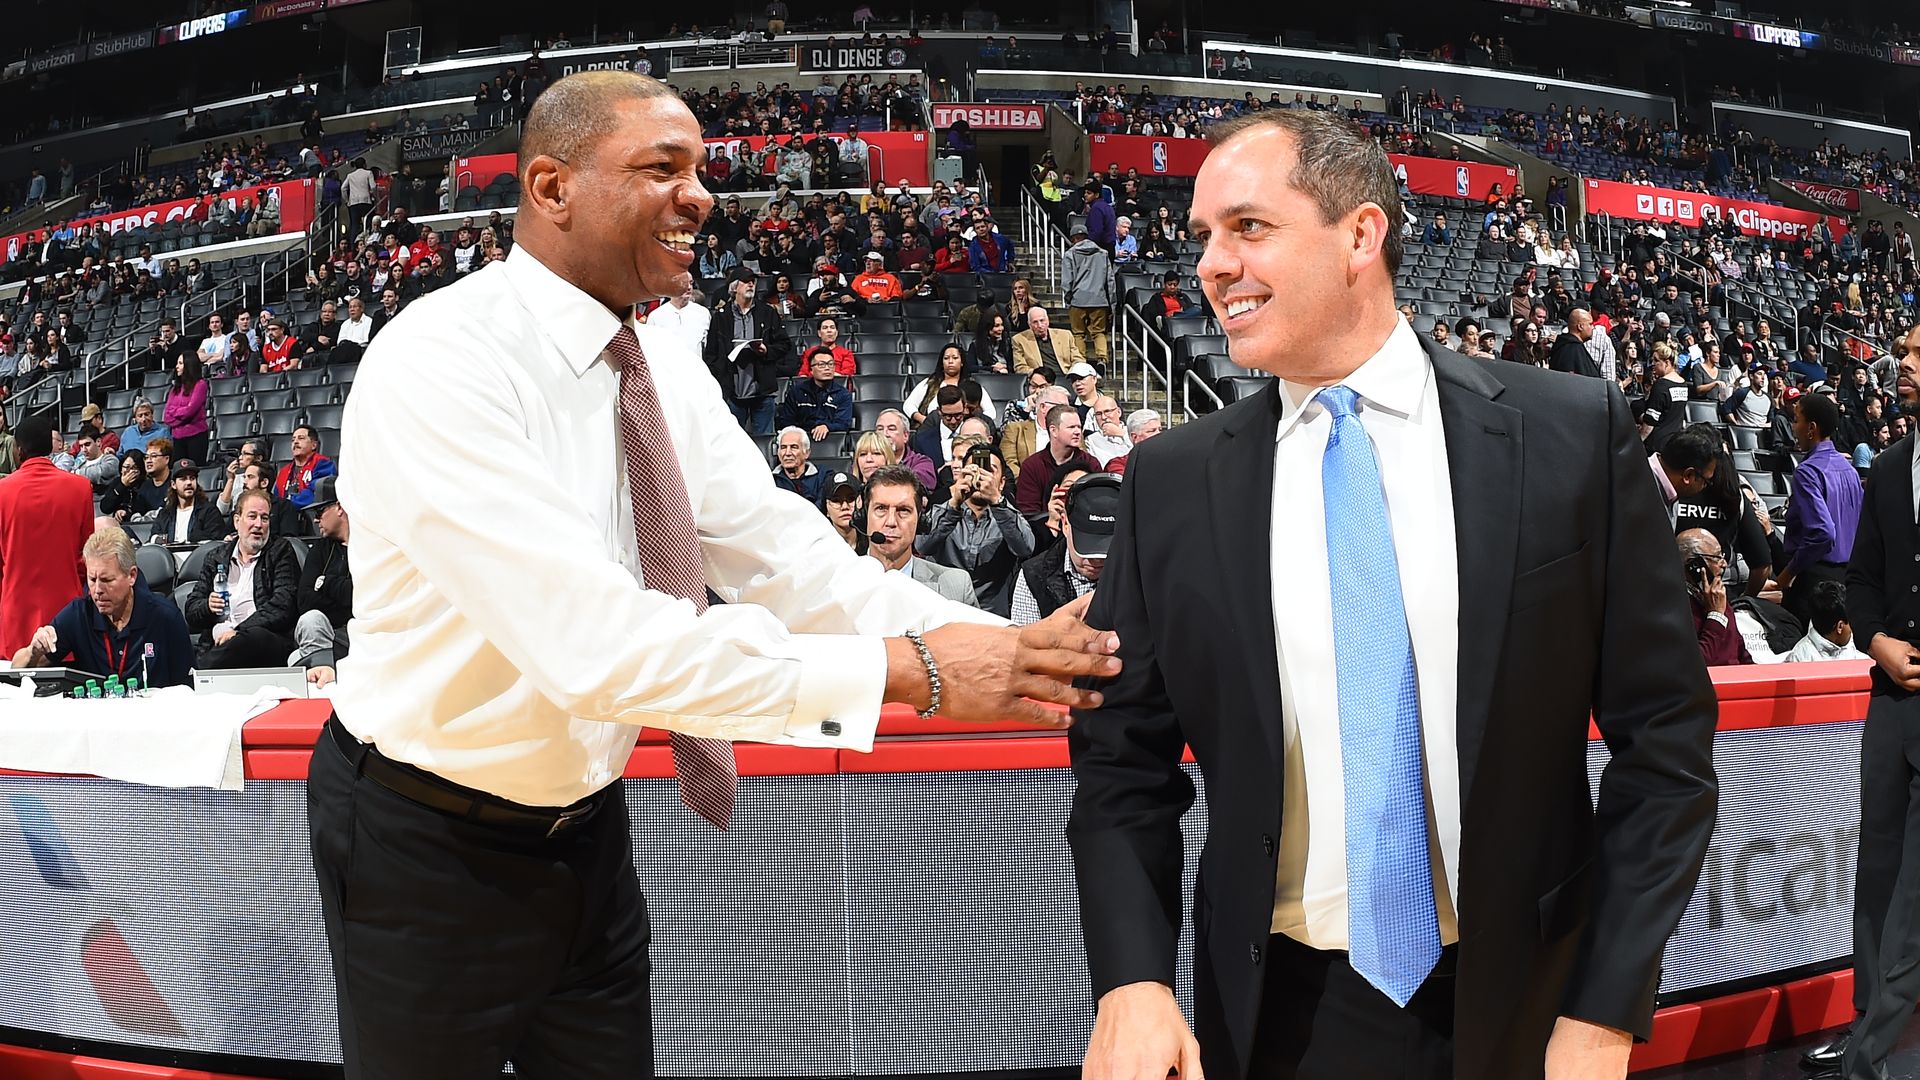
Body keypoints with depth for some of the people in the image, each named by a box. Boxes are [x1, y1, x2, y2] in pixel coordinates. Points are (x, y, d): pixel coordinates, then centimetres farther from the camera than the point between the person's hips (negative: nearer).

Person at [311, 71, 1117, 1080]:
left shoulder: (669, 373, -1)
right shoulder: (437, 362, -26)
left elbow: (789, 564, -5)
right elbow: (594, 642, -35)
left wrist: (1017, 649, -20)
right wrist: (908, 667, -34)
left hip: (586, 829, 6)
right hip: (426, 850, -6)